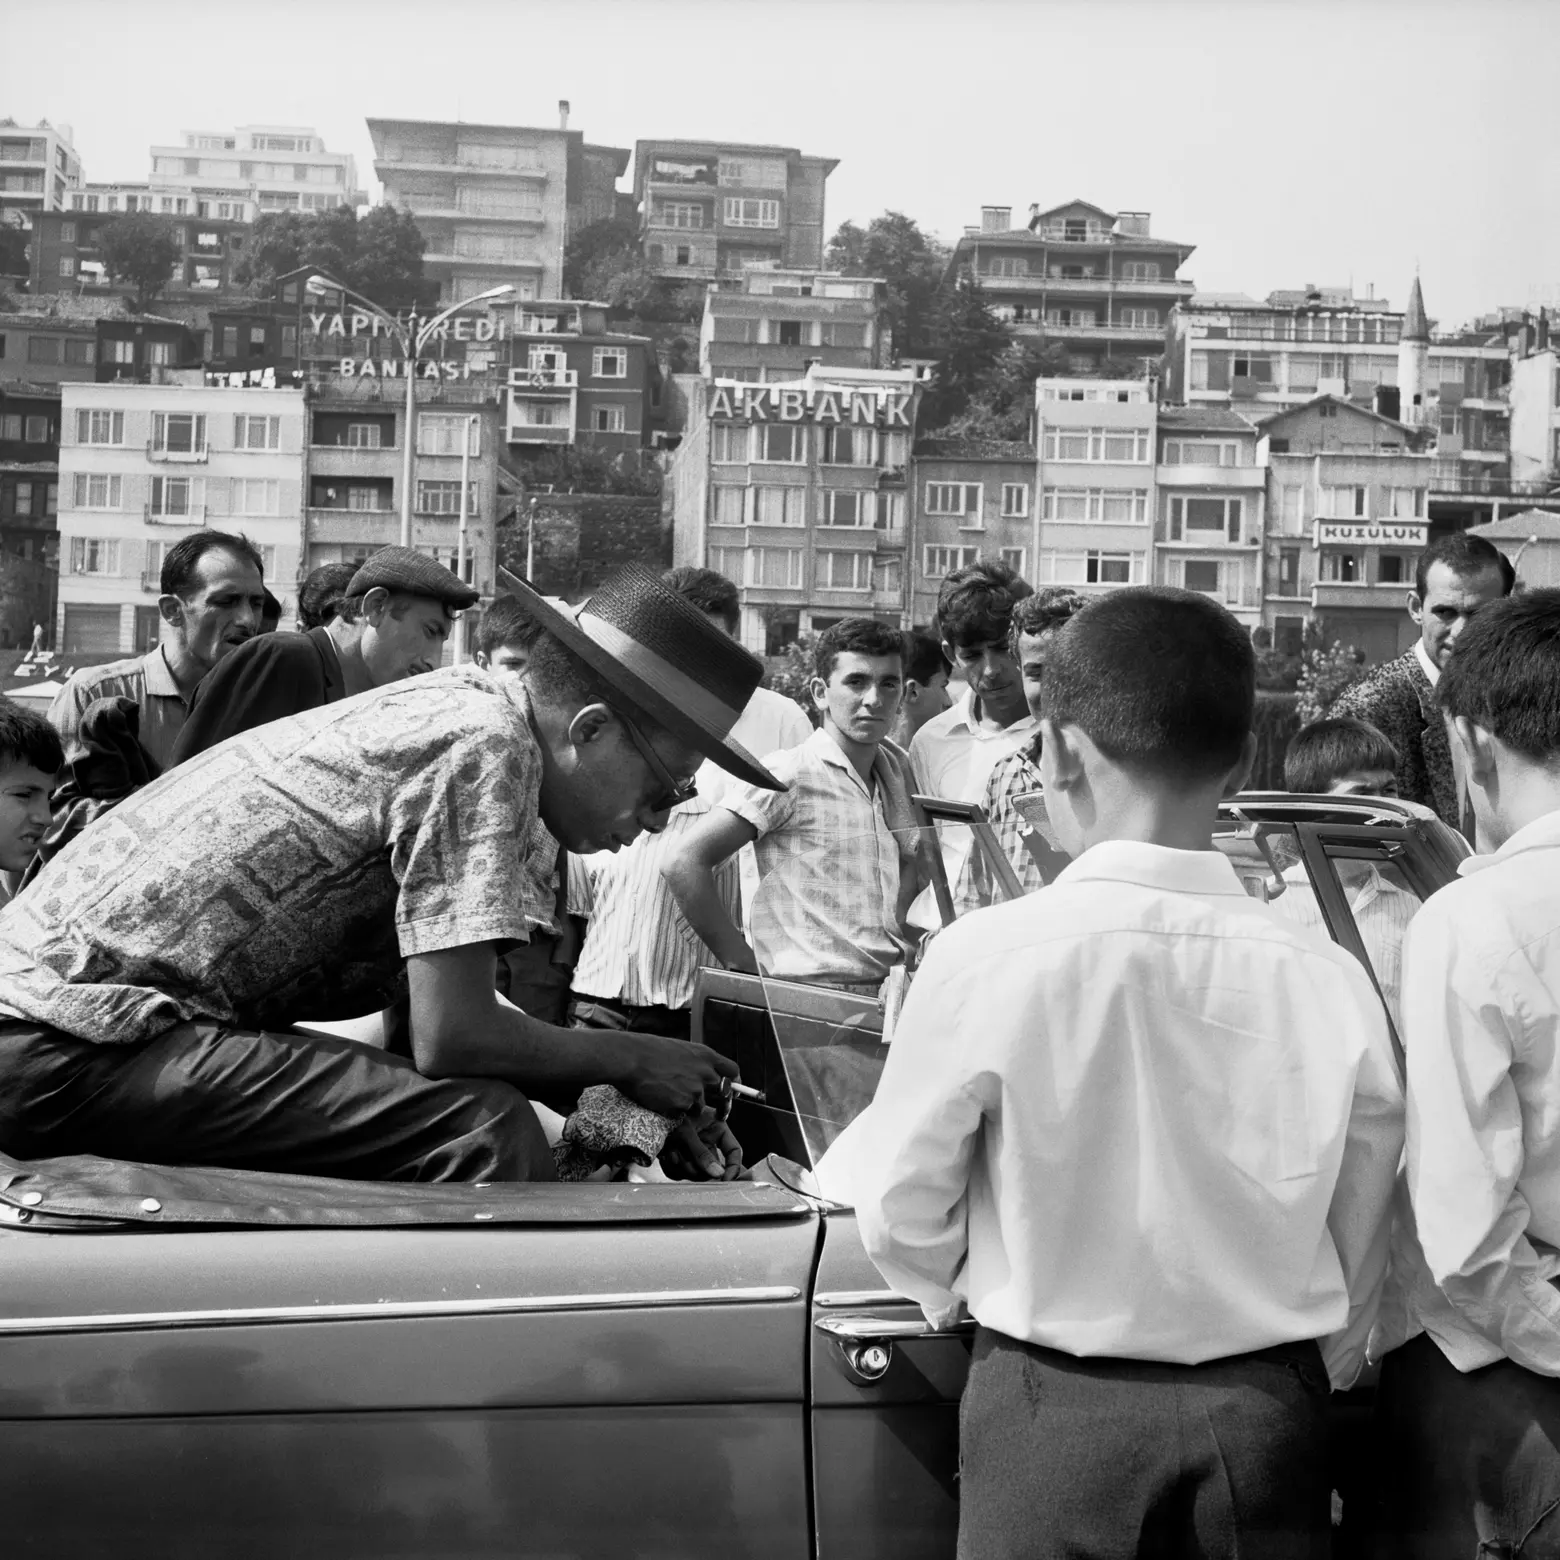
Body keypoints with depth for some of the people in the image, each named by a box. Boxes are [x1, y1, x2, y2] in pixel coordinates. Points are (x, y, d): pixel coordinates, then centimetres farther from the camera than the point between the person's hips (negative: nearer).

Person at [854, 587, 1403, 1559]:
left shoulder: (988, 956, -15)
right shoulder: (1328, 980, -9)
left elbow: (902, 1206, -6)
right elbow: (1358, 1250, 1)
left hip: (1052, 1408, -2)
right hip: (1265, 1417, 2)